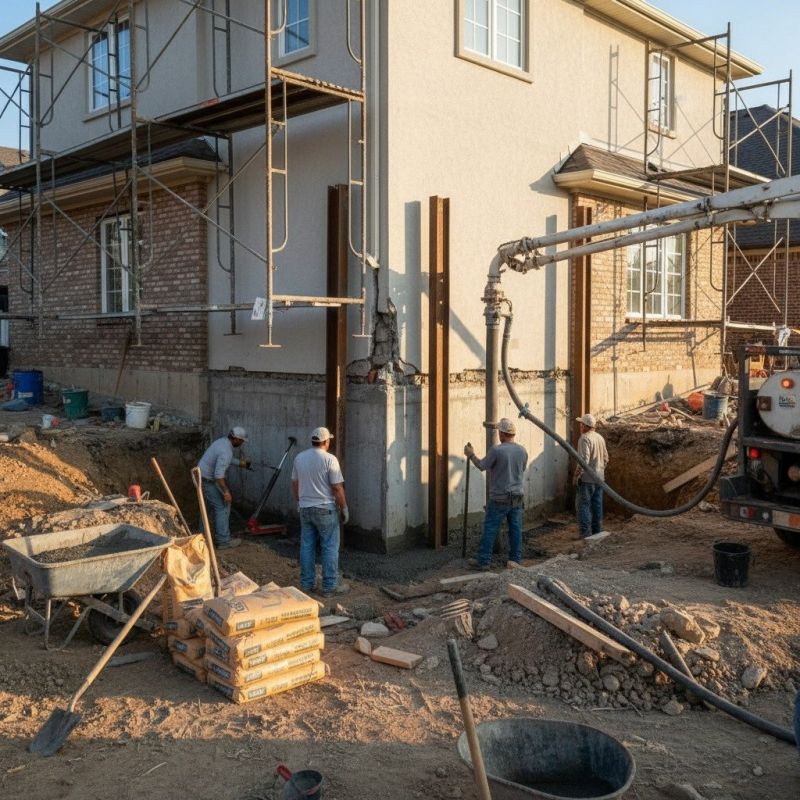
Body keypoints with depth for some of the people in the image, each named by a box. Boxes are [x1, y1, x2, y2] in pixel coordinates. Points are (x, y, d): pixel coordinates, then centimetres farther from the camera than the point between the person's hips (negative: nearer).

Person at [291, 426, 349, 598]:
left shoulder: (299, 458, 4)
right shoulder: (329, 459, -14)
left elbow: (295, 484, 12)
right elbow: (337, 488, -14)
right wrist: (344, 509, -4)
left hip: (305, 508, 6)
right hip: (325, 509, -6)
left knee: (307, 546, 11)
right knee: (330, 548, 1)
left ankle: (306, 584, 17)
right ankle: (330, 587, 4)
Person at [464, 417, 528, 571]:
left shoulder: (497, 450, -16)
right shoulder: (522, 451, 1)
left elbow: (482, 466, -5)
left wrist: (471, 455, 10)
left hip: (499, 498, -5)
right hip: (517, 497, 5)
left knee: (490, 529, 1)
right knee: (515, 529, 10)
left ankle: (483, 561, 5)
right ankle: (515, 559, 15)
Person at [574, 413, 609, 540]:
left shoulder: (585, 438, -16)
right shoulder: (600, 438, 11)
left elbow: (584, 459, -24)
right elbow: (605, 457, 17)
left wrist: (577, 473, -15)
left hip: (587, 478, -8)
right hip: (599, 477, 8)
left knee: (583, 505, -3)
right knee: (597, 505, 13)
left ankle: (586, 532, -6)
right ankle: (597, 530, 19)